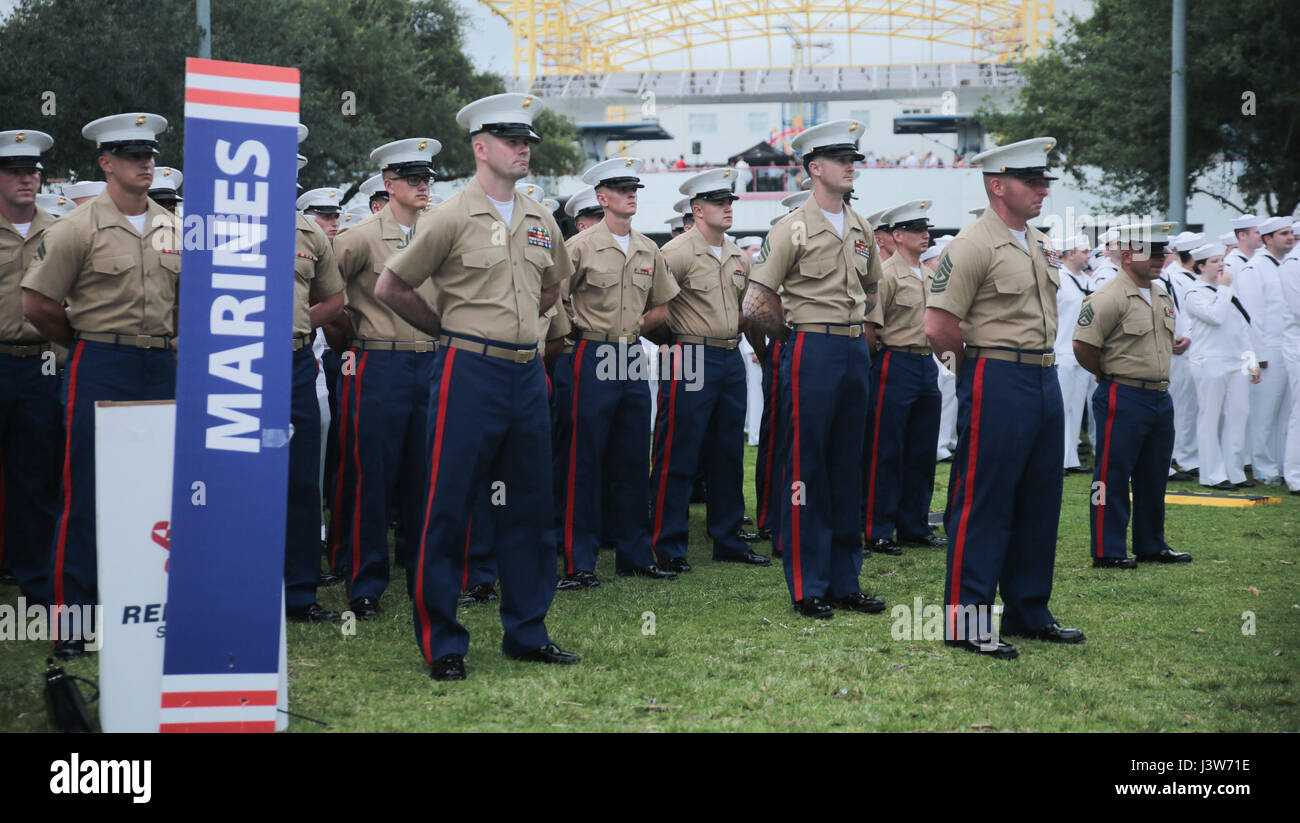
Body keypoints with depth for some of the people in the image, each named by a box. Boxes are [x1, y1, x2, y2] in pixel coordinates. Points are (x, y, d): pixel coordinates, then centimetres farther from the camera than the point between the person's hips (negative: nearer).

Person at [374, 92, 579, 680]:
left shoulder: (540, 221, 11)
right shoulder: (452, 217, -7)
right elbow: (390, 288, -3)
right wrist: (453, 330, 5)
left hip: (528, 373, 6)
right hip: (469, 373, -6)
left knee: (528, 508, 10)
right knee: (448, 510, -2)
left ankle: (526, 632, 21)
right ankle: (441, 644, 6)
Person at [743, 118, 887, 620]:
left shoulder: (860, 230, 12)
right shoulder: (793, 229, -7)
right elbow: (758, 303, -8)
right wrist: (797, 337, 4)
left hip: (855, 352, 6)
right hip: (812, 353, -6)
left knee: (847, 470, 10)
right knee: (805, 470, -2)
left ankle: (845, 583, 17)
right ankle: (807, 588, 3)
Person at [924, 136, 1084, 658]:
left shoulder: (1039, 244, 15)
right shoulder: (973, 246, -12)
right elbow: (938, 326, -17)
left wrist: (1040, 364, 17)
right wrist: (977, 366, -3)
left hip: (1044, 379, 9)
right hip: (997, 381, -9)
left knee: (1039, 502, 13)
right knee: (983, 503, -4)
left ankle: (1029, 612, 23)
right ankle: (965, 621, 2)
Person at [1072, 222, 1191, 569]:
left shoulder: (1162, 295, 13)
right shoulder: (1110, 298, -15)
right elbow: (1083, 347, -18)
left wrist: (1156, 377, 16)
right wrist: (1113, 376, -4)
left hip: (1160, 396, 8)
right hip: (1123, 398, -8)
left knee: (1154, 476, 15)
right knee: (1113, 476, -3)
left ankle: (1151, 545, 26)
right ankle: (1107, 552, 3)